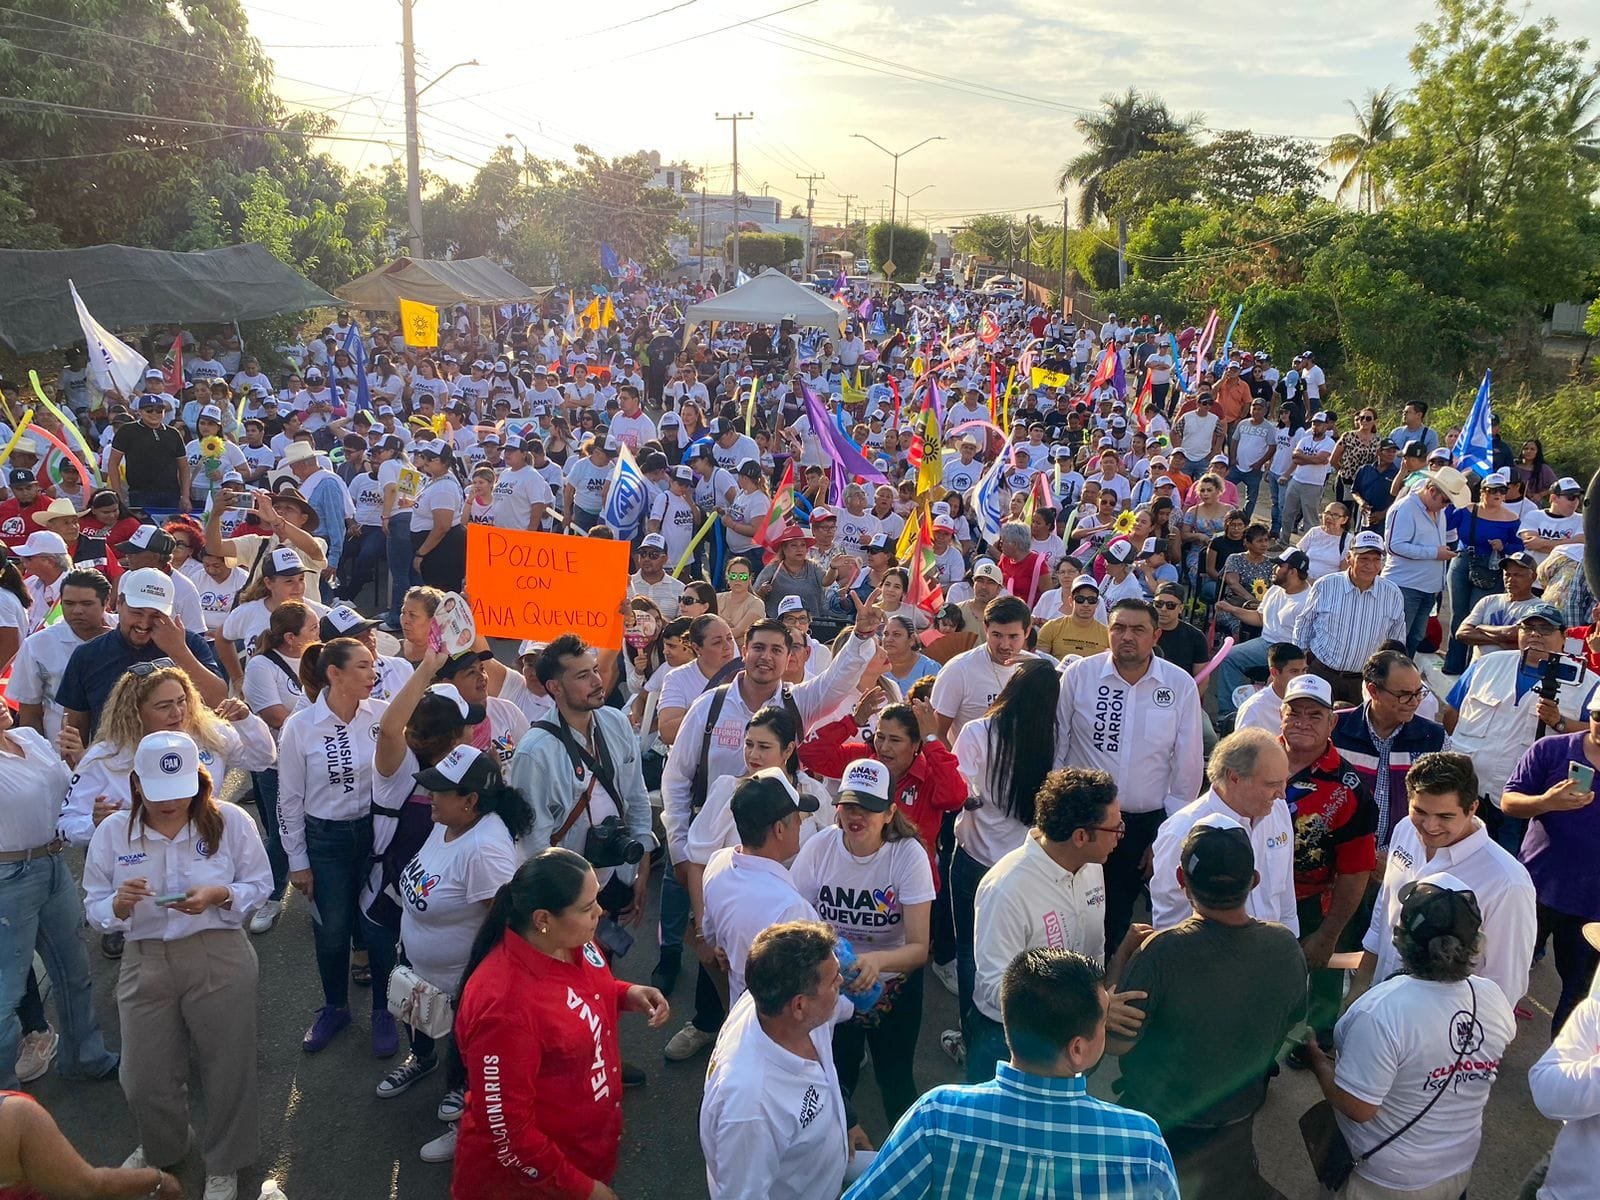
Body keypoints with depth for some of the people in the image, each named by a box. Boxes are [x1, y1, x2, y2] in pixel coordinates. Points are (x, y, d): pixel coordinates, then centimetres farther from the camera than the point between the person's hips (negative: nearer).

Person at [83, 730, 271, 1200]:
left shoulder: (231, 822, -9)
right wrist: (120, 903, -23)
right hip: (145, 963, 2)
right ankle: (159, 1150, 50)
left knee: (227, 1067, 11)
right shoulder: (112, 832, -4)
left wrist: (219, 895, -22)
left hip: (219, 959, -2)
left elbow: (260, 885, -2)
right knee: (144, 1076, 14)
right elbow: (94, 909, 0)